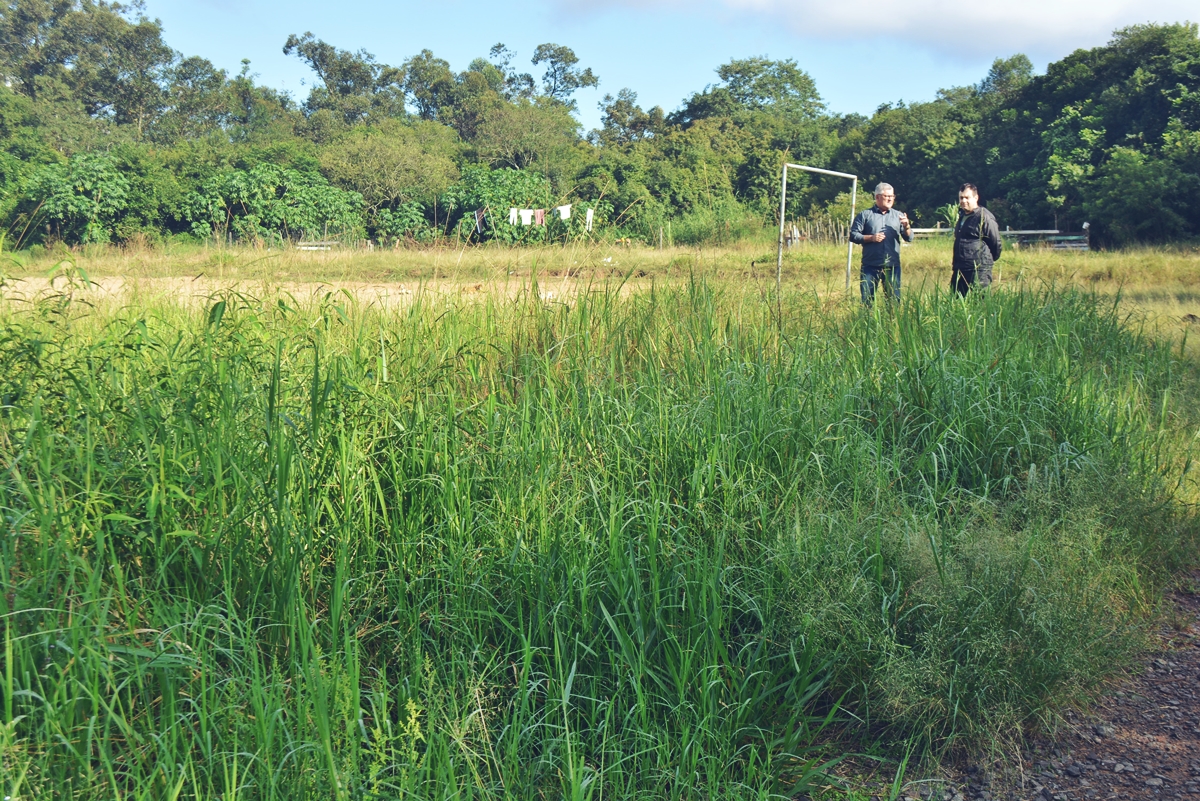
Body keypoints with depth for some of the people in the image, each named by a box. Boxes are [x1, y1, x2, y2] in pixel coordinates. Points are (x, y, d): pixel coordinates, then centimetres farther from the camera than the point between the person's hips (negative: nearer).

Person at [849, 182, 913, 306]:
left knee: (894, 299, 5)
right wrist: (871, 238, -12)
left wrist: (907, 226, -12)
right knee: (867, 300, 0)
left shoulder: (898, 216, 13)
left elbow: (909, 238, 8)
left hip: (892, 266, 2)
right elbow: (853, 235, 0)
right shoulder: (865, 215, 5)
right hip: (870, 266, -2)